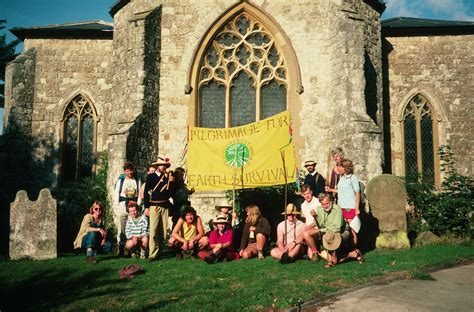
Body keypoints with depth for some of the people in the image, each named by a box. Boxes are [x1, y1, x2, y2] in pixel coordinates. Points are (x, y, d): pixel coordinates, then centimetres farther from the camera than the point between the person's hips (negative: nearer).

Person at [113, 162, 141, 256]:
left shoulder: (137, 181, 11)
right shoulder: (120, 181, 8)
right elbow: (115, 194, 6)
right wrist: (116, 206, -2)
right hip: (122, 207, -1)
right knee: (121, 230, -1)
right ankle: (121, 250, 5)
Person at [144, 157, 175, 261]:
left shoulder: (168, 177, 10)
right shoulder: (150, 176, 4)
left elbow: (171, 193, 7)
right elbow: (146, 192, 2)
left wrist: (171, 182, -7)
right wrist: (146, 207, -3)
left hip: (165, 206, 3)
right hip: (154, 206, -3)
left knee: (163, 230, 7)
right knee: (153, 230, -10)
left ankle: (160, 250, 20)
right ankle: (153, 254, -9)